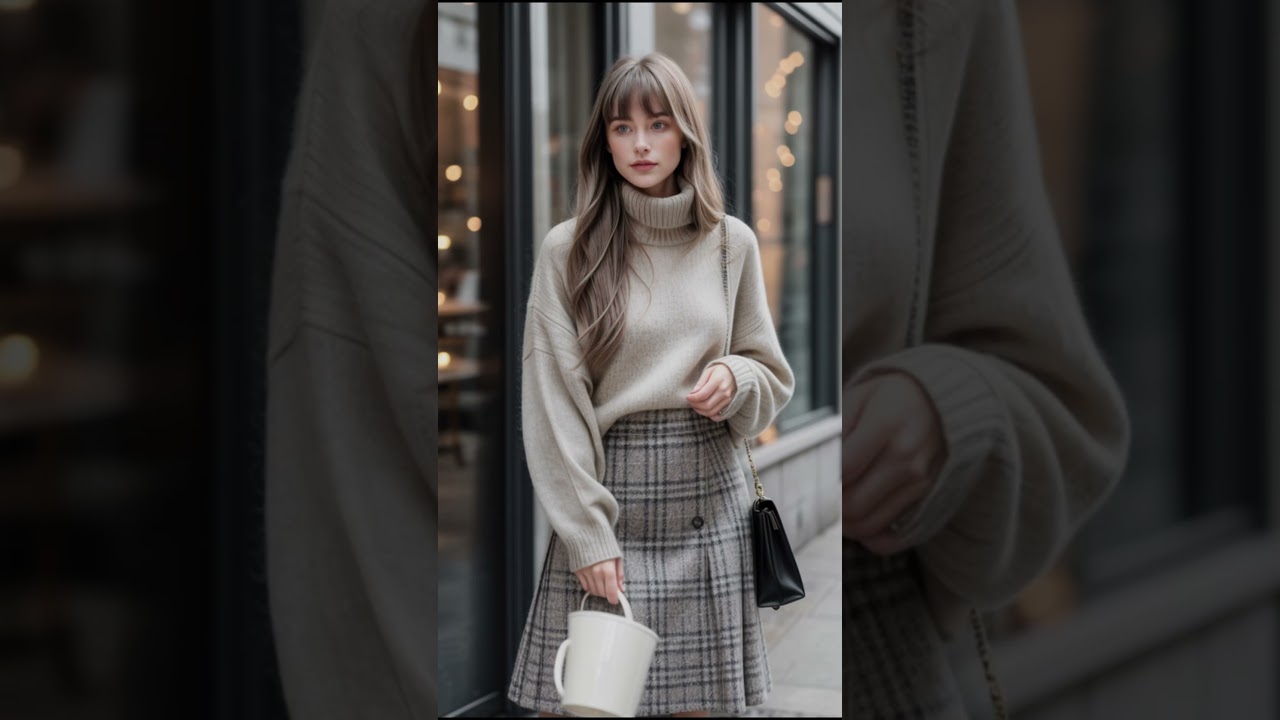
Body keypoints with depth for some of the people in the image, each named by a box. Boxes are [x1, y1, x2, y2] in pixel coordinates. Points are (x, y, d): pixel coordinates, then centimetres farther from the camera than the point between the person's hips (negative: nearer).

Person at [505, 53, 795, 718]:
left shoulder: (732, 243, 5)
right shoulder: (567, 250, -3)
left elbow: (773, 378, 13)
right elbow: (552, 403, -5)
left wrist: (735, 379, -11)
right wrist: (586, 534, -11)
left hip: (708, 497, 2)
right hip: (607, 491, -2)